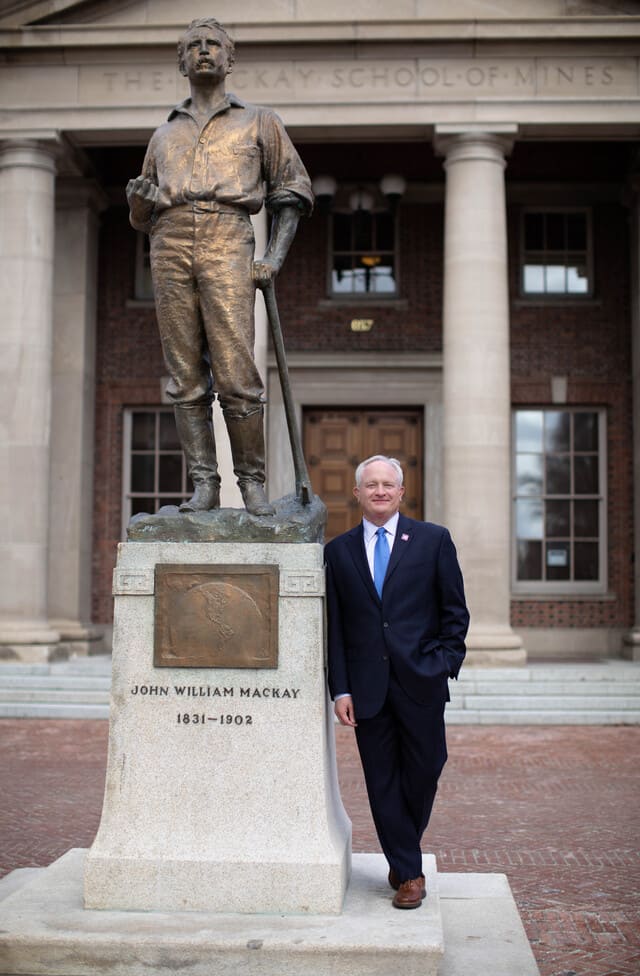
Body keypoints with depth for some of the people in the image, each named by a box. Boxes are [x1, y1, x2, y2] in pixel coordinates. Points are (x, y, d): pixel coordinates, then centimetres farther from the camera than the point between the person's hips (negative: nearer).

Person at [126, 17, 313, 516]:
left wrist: (275, 258, -1)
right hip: (171, 244, 3)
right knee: (187, 376, -3)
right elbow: (145, 213, 28)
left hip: (227, 244, -3)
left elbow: (293, 190, 13)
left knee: (236, 373, -13)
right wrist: (137, 198, 2)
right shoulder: (164, 135, 26)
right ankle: (204, 484, -1)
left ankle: (253, 483, -3)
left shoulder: (258, 121, 18)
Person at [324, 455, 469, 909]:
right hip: (368, 686, 1)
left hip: (420, 683, -1)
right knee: (382, 782, 5)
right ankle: (409, 874, 17)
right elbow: (335, 627, 6)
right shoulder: (338, 551, 8)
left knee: (423, 771, 6)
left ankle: (405, 850, 32)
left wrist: (444, 664, -6)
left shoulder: (433, 540, 4)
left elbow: (455, 611, 5)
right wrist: (340, 689, 0)